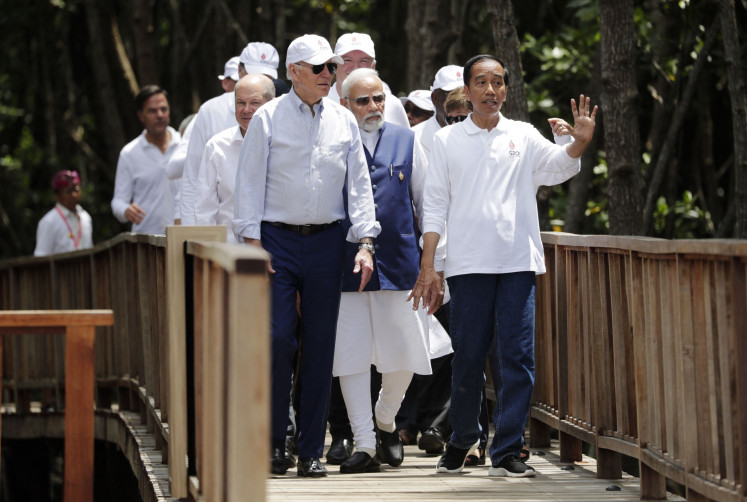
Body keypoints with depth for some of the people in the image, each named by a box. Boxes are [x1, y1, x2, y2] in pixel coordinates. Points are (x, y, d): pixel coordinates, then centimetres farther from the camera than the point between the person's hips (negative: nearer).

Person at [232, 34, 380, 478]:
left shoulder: (344, 121, 8)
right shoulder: (268, 118, 1)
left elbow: (360, 183, 8)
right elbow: (250, 183, 0)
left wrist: (365, 242, -2)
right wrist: (252, 242, -8)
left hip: (327, 241, 3)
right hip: (278, 240, -2)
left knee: (320, 346, 2)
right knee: (278, 339, -10)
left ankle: (312, 450, 8)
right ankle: (275, 441, 3)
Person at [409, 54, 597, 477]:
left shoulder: (524, 136, 10)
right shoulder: (447, 141, 9)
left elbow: (557, 166, -4)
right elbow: (435, 205, 8)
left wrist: (579, 143, -25)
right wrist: (427, 267, 1)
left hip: (517, 263, 0)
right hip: (468, 264, 0)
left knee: (516, 358, -4)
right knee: (467, 357, 4)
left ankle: (508, 451, 0)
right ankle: (462, 441, 23)